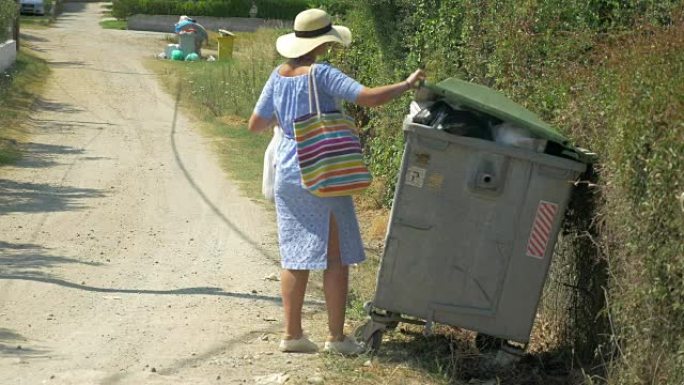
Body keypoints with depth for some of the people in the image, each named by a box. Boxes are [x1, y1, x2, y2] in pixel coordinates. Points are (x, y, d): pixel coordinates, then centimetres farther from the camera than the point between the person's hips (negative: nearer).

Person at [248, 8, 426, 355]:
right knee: (337, 256, 2)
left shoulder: (279, 76, 4)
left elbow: (255, 125, 10)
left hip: (287, 174, 6)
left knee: (295, 256, 10)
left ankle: (292, 334, 12)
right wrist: (407, 84, -9)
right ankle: (336, 337, 4)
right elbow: (369, 97, -23)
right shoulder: (322, 75, -14)